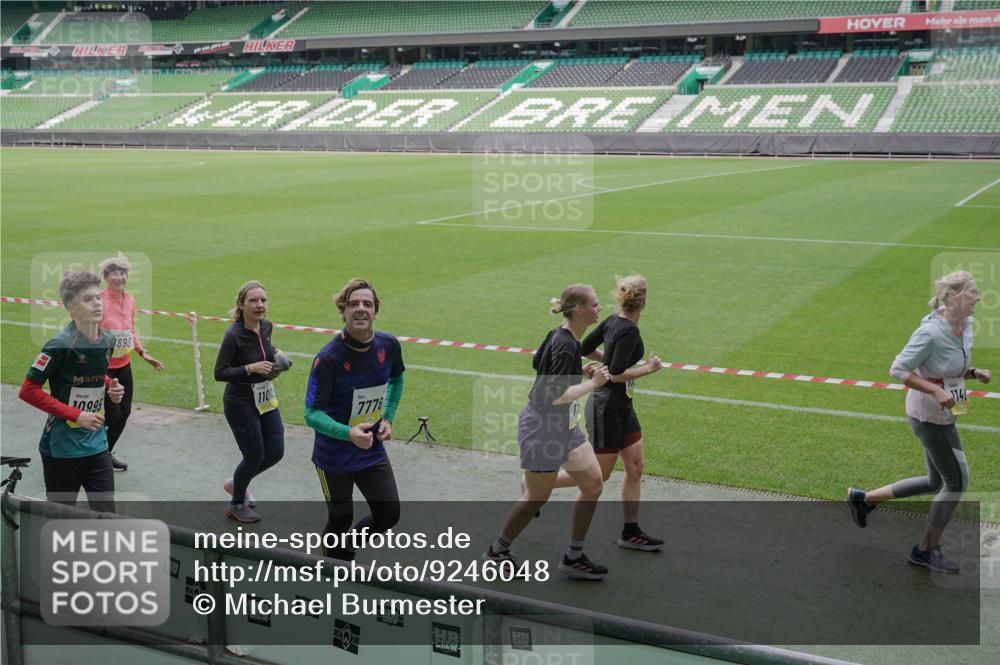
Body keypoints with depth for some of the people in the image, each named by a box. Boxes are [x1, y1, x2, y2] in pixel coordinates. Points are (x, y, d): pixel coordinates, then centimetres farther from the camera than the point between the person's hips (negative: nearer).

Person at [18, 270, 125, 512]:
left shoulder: (108, 340, 3)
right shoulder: (61, 345, -18)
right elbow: (28, 390, -16)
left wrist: (111, 388, -1)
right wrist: (76, 415, -19)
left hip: (97, 445, 5)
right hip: (61, 448, -5)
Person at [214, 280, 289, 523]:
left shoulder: (266, 327, -2)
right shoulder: (233, 335, -22)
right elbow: (219, 373, -20)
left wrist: (275, 358, -1)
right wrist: (251, 368, -28)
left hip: (266, 399, 7)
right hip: (240, 403, -7)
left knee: (275, 452, 10)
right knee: (254, 455, 2)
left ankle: (236, 483, 36)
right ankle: (236, 505, 28)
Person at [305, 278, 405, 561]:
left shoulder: (389, 345, -8)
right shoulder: (328, 358, -24)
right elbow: (312, 413, -23)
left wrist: (387, 418, 4)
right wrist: (349, 433, -39)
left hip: (373, 451, 4)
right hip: (334, 456, -4)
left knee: (388, 516, 6)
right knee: (340, 520, 9)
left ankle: (345, 548, 36)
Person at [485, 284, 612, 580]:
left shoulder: (561, 337, 4)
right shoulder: (565, 345, -24)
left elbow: (539, 363, 18)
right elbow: (556, 396, -28)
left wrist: (580, 373, 9)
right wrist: (593, 383, -19)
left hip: (565, 427, 10)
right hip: (542, 428, -10)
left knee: (593, 485, 8)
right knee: (537, 498, 5)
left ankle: (573, 558, 18)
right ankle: (498, 550, 27)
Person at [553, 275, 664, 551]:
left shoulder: (613, 321, 3)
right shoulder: (629, 331, -22)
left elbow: (585, 348, 12)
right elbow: (616, 375, -25)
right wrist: (647, 368, -13)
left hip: (622, 406, 9)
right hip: (607, 407, -9)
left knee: (635, 467, 10)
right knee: (599, 474, 3)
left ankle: (630, 533, 17)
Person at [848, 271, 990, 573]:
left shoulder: (966, 326, 2)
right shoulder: (930, 333, -25)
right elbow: (899, 369, -20)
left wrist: (974, 373, -4)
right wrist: (937, 391, -27)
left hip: (943, 415, 9)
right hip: (929, 415, -9)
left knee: (935, 482, 19)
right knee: (957, 481, 2)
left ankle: (864, 498, 30)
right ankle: (926, 549, 19)